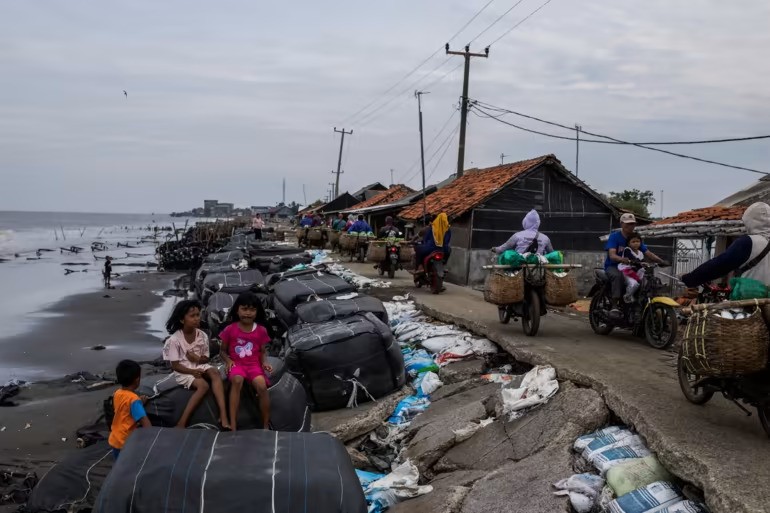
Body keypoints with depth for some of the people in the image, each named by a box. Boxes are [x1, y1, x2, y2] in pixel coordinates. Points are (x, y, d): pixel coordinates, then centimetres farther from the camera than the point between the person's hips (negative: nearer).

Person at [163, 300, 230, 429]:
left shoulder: (202, 336, -1)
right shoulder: (174, 340, -13)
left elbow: (206, 358, 7)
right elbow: (175, 365, -12)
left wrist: (198, 359, -17)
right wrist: (192, 371, -25)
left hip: (200, 366, 4)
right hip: (183, 372, -4)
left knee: (215, 372, -28)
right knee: (204, 385, -31)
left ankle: (223, 415, -36)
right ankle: (182, 423, -27)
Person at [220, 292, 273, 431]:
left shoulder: (261, 330, 1)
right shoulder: (230, 329, -2)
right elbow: (223, 351, 8)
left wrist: (264, 362, -9)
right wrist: (228, 361, -11)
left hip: (254, 365, 1)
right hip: (236, 364, -1)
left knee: (262, 386, -30)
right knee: (237, 380, -36)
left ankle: (266, 425, -13)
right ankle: (233, 424, -33)